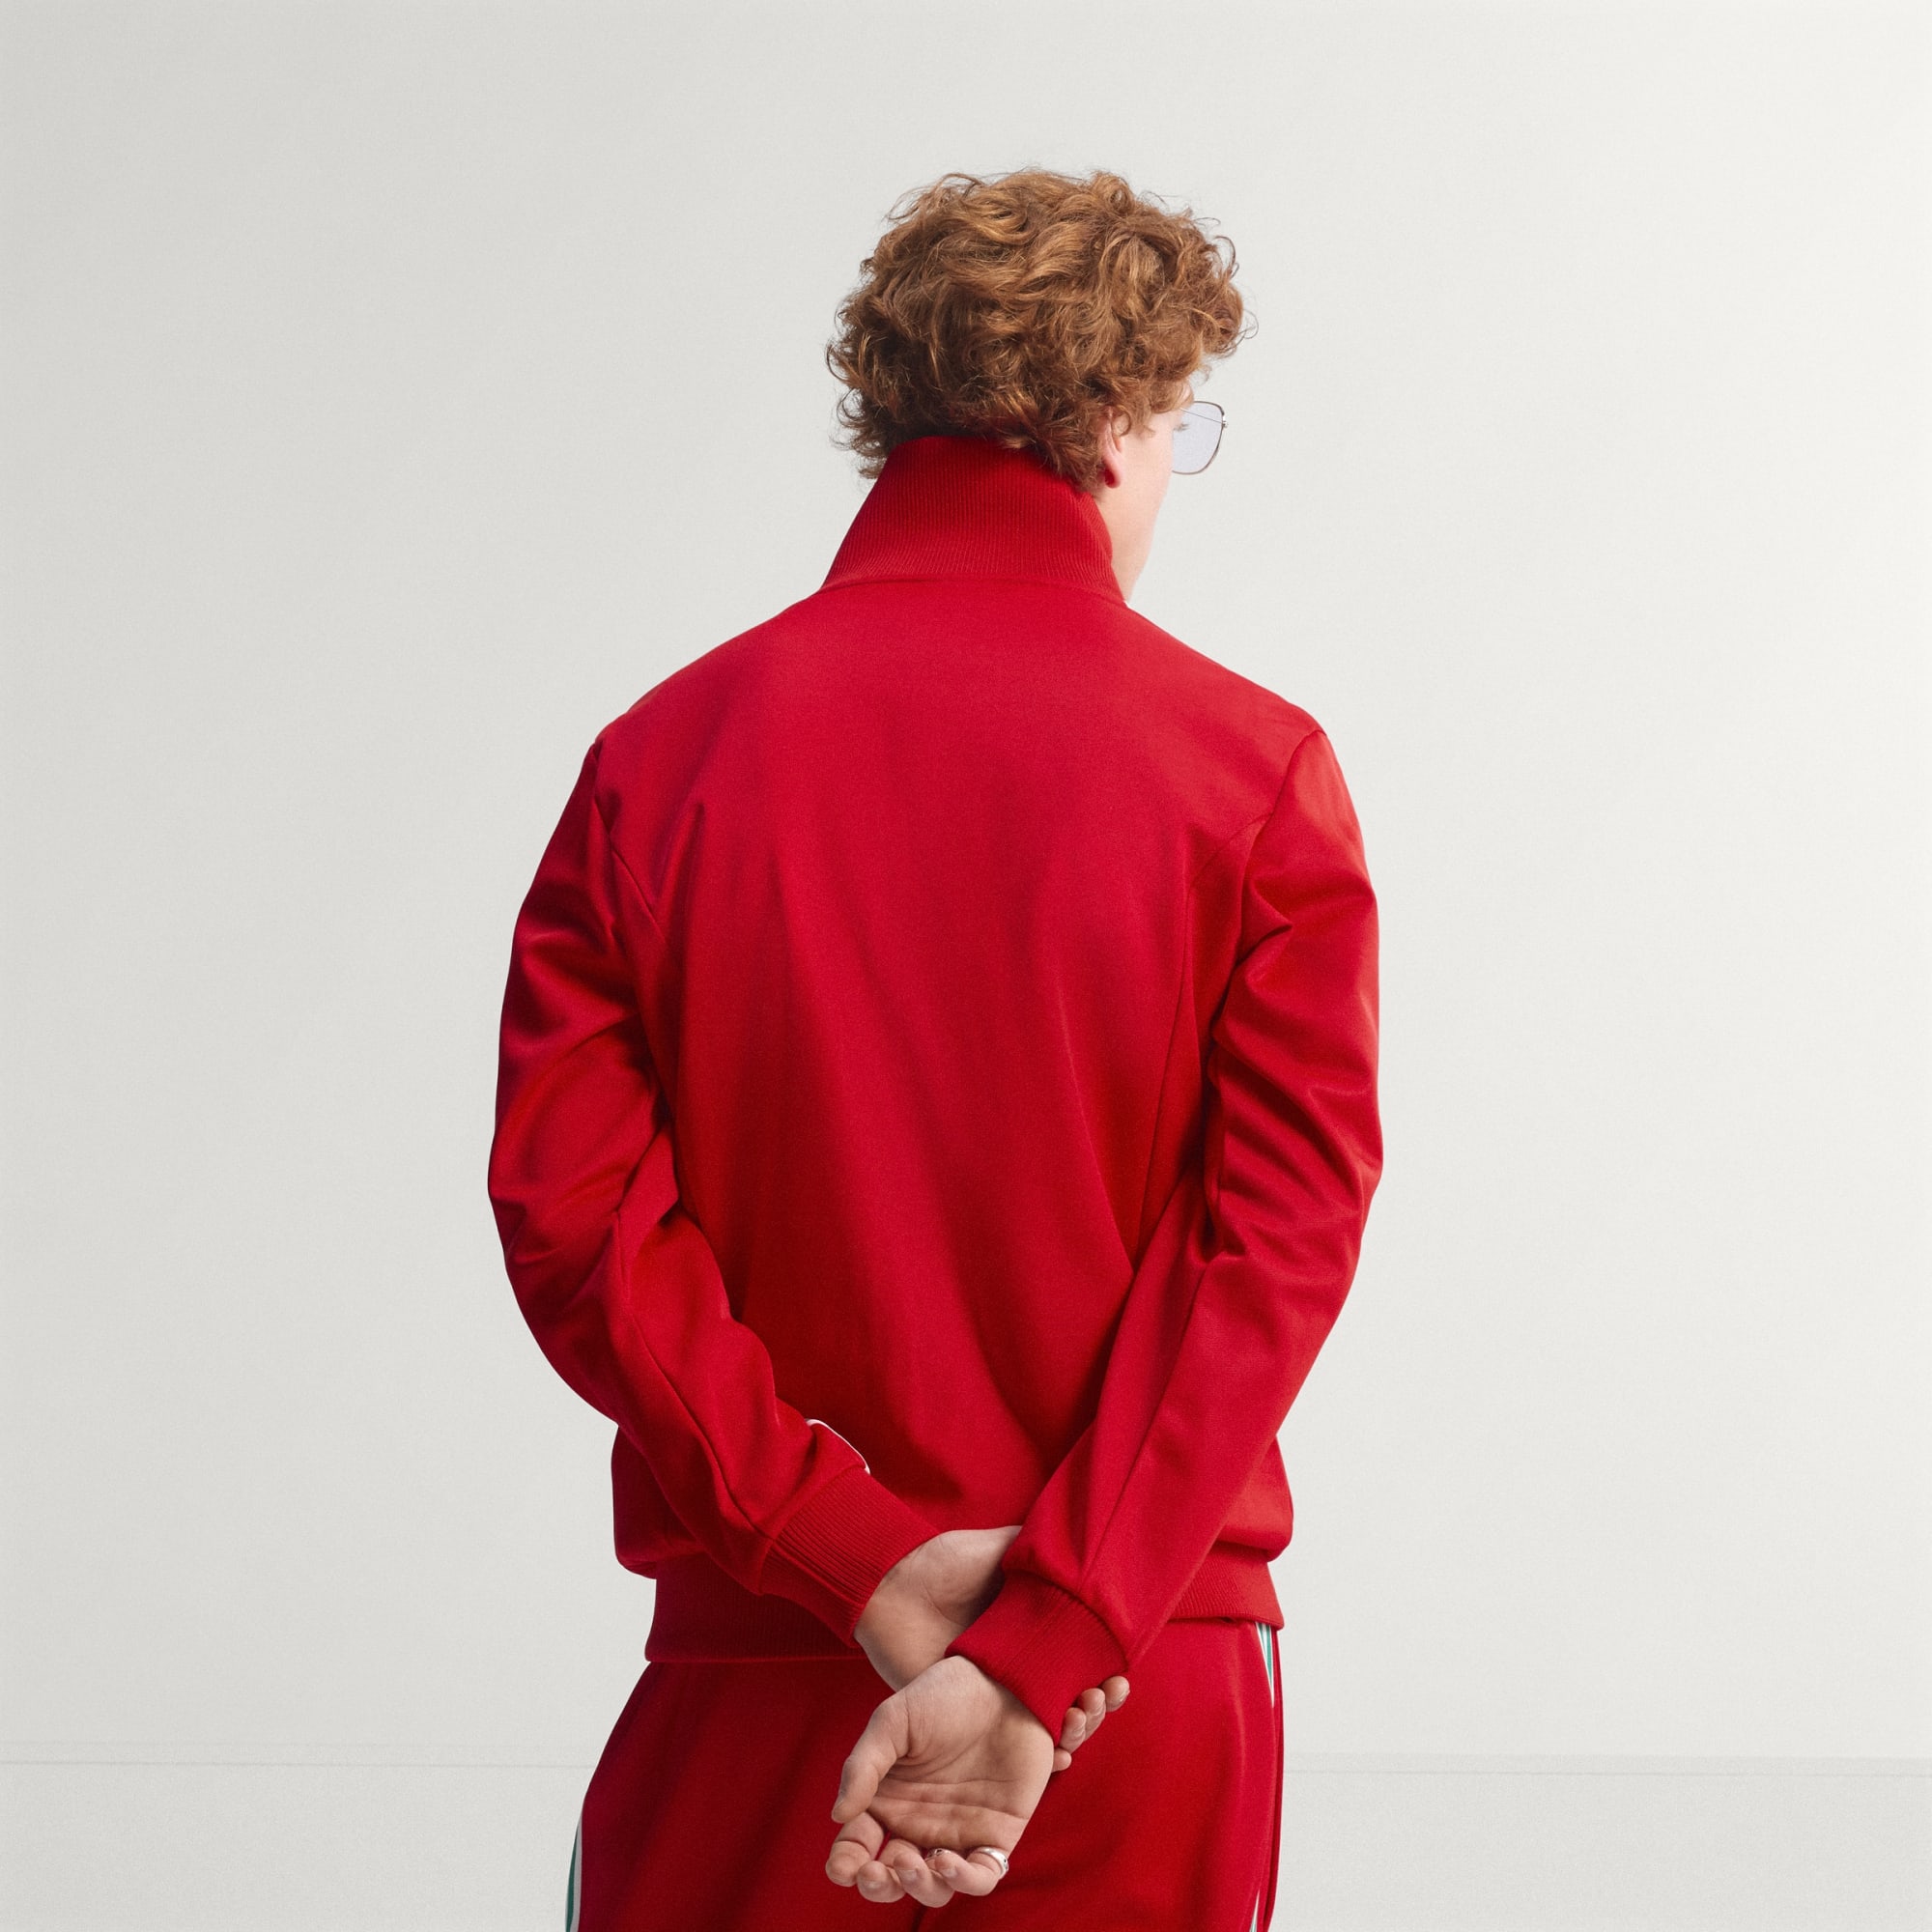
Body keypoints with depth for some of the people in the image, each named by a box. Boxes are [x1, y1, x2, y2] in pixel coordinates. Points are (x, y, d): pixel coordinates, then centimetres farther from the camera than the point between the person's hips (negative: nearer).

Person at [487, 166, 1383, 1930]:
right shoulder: (1258, 771, -4)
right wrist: (1039, 1659, -16)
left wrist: (866, 1562, -11)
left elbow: (566, 1207, -9)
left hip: (757, 1683, 1)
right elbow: (1279, 1245, -13)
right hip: (1155, 1715, -1)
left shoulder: (666, 752, 0)